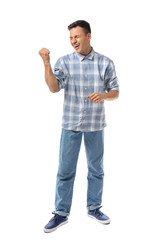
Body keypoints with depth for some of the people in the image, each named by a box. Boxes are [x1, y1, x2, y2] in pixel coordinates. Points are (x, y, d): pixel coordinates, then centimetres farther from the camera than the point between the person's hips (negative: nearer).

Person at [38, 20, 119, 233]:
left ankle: (94, 207, 30)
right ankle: (61, 213, 17)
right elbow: (54, 88, -12)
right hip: (71, 123, -1)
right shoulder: (64, 62, 0)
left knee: (96, 168, 12)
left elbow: (115, 91, 2)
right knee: (65, 170, 3)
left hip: (95, 124, 1)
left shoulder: (105, 63, 0)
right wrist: (46, 63, -22)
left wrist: (103, 95, -19)